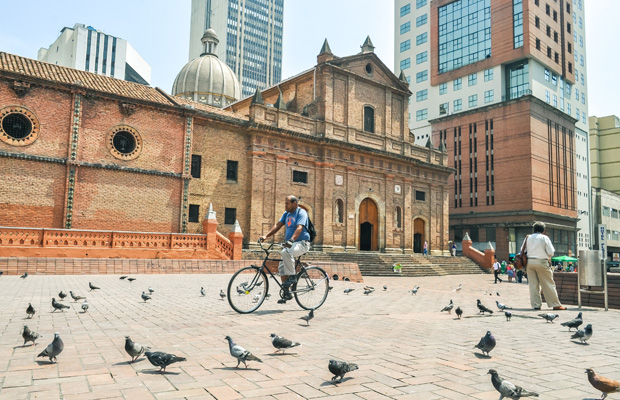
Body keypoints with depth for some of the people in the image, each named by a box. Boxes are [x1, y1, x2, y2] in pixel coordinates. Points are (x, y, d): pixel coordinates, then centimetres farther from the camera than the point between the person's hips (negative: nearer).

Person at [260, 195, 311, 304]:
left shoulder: (301, 213, -11)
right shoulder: (286, 213, 14)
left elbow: (299, 228, -26)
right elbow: (277, 225, 7)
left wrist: (291, 240, -42)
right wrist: (266, 235, -8)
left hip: (302, 243, -8)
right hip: (290, 244, 8)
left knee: (286, 252, -35)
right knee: (281, 267, 0)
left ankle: (292, 276, -19)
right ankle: (287, 293, 9)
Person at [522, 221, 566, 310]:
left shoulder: (528, 238, 9)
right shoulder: (544, 237, -3)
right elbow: (551, 252, -5)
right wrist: (548, 257, 14)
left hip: (529, 262, 4)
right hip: (542, 262, -4)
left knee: (533, 284, 5)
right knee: (548, 284, 3)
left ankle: (536, 305, 6)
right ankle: (556, 305, 7)